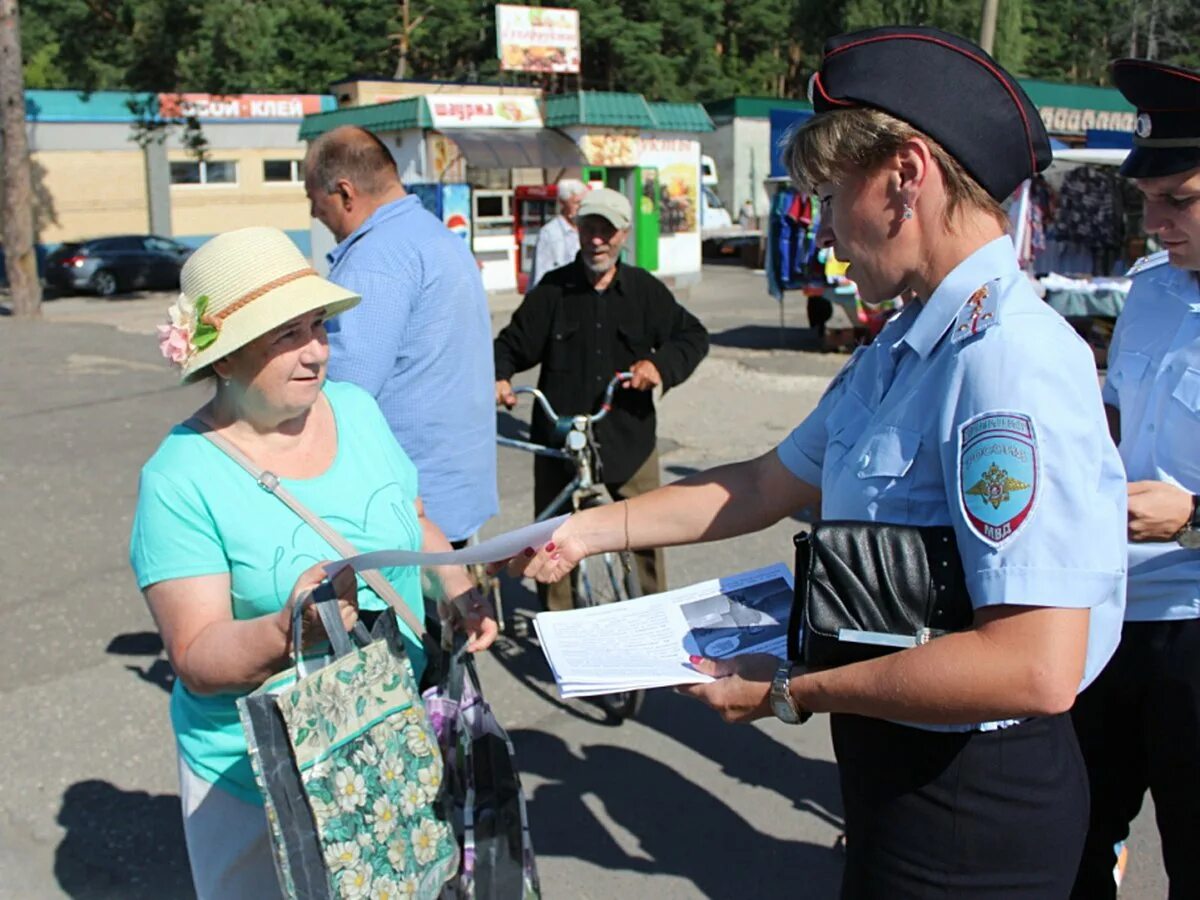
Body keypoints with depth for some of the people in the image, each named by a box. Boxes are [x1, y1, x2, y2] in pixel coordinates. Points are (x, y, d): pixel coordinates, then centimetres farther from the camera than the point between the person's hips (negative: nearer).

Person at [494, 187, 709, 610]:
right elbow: (512, 344, 4)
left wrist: (660, 364, -11)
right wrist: (499, 378, -17)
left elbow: (693, 336, 8)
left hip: (628, 435, 1)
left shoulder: (646, 290, 5)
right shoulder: (552, 290, 2)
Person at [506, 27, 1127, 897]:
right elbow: (767, 486, 14)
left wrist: (790, 690, -21)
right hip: (897, 762, 8)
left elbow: (1036, 669, -30)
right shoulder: (897, 352, 3)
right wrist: (591, 530, 14)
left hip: (974, 800, -8)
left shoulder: (1012, 359, -26)